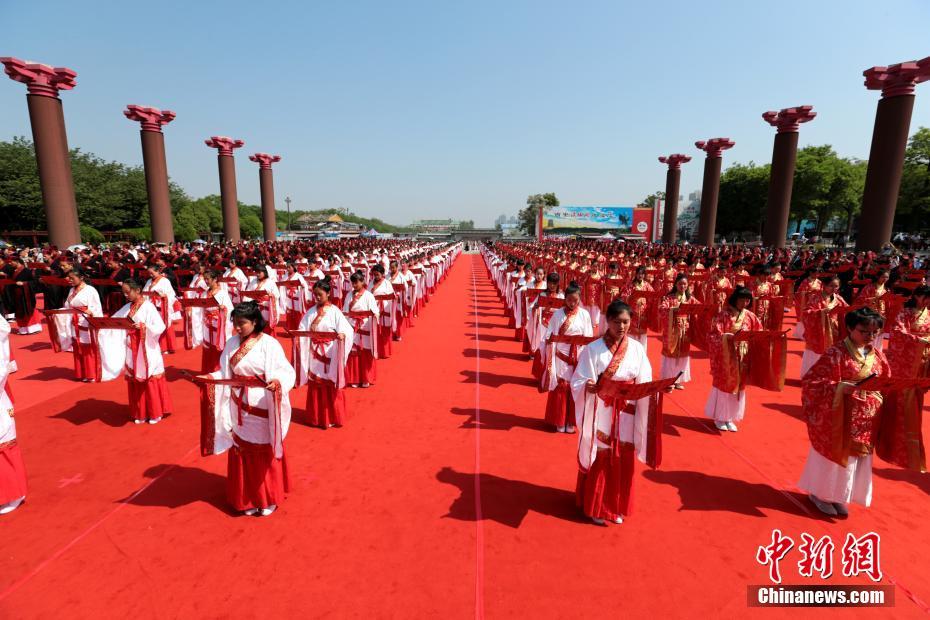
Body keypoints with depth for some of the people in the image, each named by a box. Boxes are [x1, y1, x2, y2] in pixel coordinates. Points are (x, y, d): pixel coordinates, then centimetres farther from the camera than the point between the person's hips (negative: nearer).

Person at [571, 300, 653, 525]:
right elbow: (578, 382, -12)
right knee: (599, 459, 8)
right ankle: (596, 507, 29)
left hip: (626, 414, 3)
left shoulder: (637, 348, -1)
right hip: (600, 412, -3)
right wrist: (588, 387, -33)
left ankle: (617, 507, 35)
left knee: (623, 461, 14)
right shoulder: (593, 349, -12)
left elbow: (644, 383, 1)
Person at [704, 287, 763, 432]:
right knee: (724, 384, 5)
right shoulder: (724, 314, -11)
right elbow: (714, 335, -17)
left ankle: (730, 418, 24)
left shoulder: (750, 316, 4)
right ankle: (719, 417, 19)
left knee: (738, 385, 10)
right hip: (725, 356, -5)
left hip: (743, 357, 5)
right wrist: (727, 337, -34)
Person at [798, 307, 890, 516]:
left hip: (866, 420, 6)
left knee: (855, 457, 16)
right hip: (838, 417, -6)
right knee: (832, 455, 7)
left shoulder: (877, 355, 4)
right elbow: (811, 381, -21)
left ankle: (838, 496, 34)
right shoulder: (836, 352, -16)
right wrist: (839, 387, -31)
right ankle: (820, 494, 27)